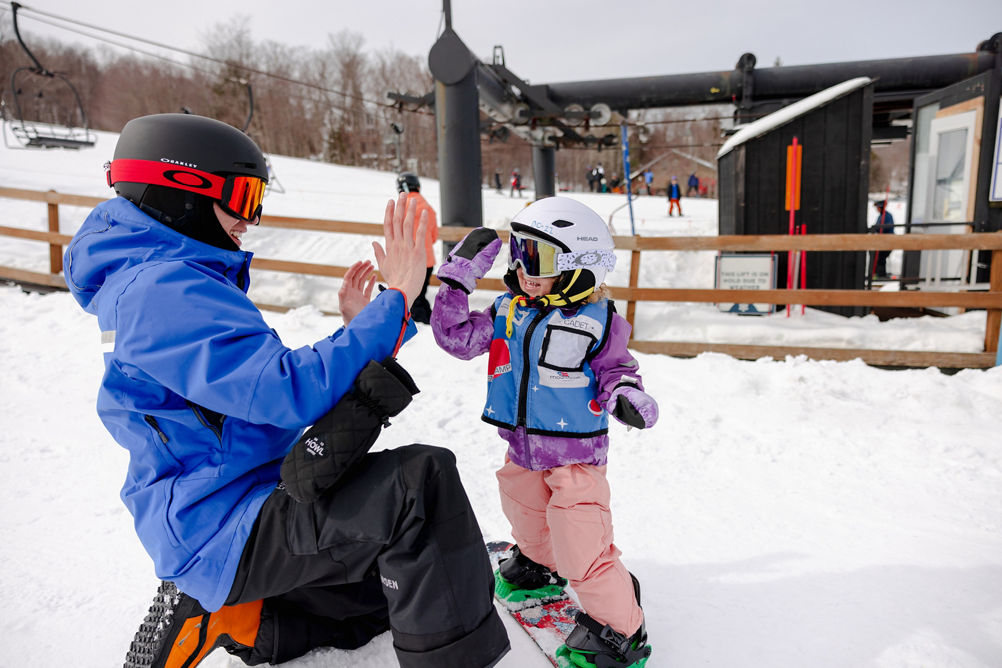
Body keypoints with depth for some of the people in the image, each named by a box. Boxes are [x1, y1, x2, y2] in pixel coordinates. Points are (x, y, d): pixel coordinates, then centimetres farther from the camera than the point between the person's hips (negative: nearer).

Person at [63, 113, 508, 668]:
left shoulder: (167, 281, 14)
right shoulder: (160, 290, -20)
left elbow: (260, 388, 14)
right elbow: (293, 392, -31)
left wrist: (356, 327, 5)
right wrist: (396, 301, -24)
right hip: (221, 529, -11)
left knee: (387, 604, 22)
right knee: (420, 480, -28)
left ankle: (219, 613, 20)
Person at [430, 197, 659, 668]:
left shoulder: (595, 320, -12)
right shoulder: (507, 312, 0)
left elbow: (615, 368, -3)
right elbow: (457, 337, 0)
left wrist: (624, 394, -25)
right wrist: (458, 277, -5)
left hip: (576, 450, -6)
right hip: (522, 446, 6)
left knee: (582, 541, -8)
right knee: (525, 513, 29)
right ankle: (538, 569, 58)